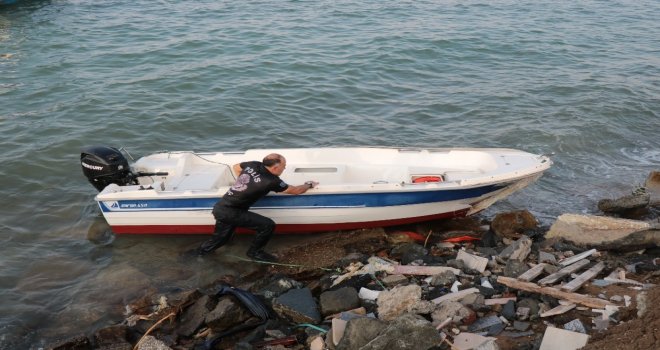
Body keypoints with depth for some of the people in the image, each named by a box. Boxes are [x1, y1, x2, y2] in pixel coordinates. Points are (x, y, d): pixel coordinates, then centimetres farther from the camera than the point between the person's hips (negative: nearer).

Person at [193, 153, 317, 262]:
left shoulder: (253, 165, 4)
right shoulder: (271, 181, -15)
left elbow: (235, 167, 25)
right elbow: (295, 190, -1)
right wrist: (309, 185, 17)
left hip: (220, 207, 9)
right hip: (230, 212, -8)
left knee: (221, 239, 26)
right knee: (268, 225, -7)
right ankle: (254, 252, 11)